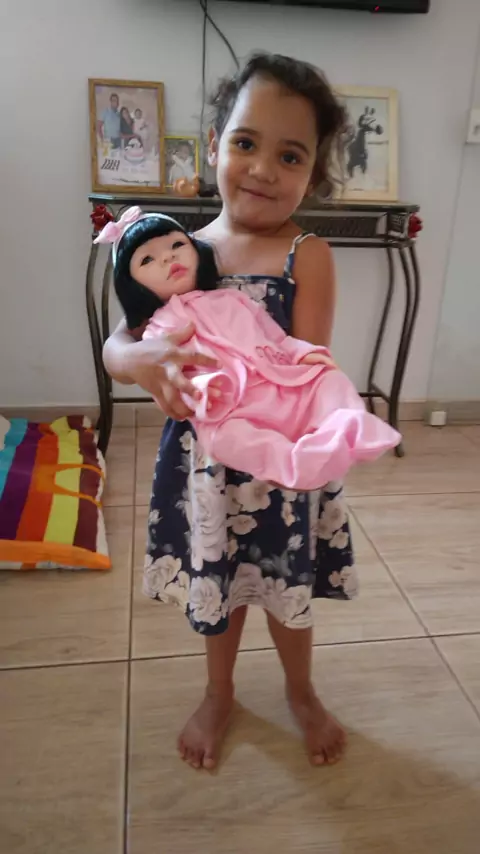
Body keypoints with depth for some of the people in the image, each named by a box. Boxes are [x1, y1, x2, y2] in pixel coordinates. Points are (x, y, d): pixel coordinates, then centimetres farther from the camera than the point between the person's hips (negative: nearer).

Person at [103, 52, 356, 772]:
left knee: (286, 586, 19)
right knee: (215, 585, 21)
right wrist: (145, 361, -30)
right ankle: (219, 694, 51)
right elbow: (115, 347, -7)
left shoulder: (307, 256, -12)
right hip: (200, 457, 3)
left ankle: (301, 691, 51)